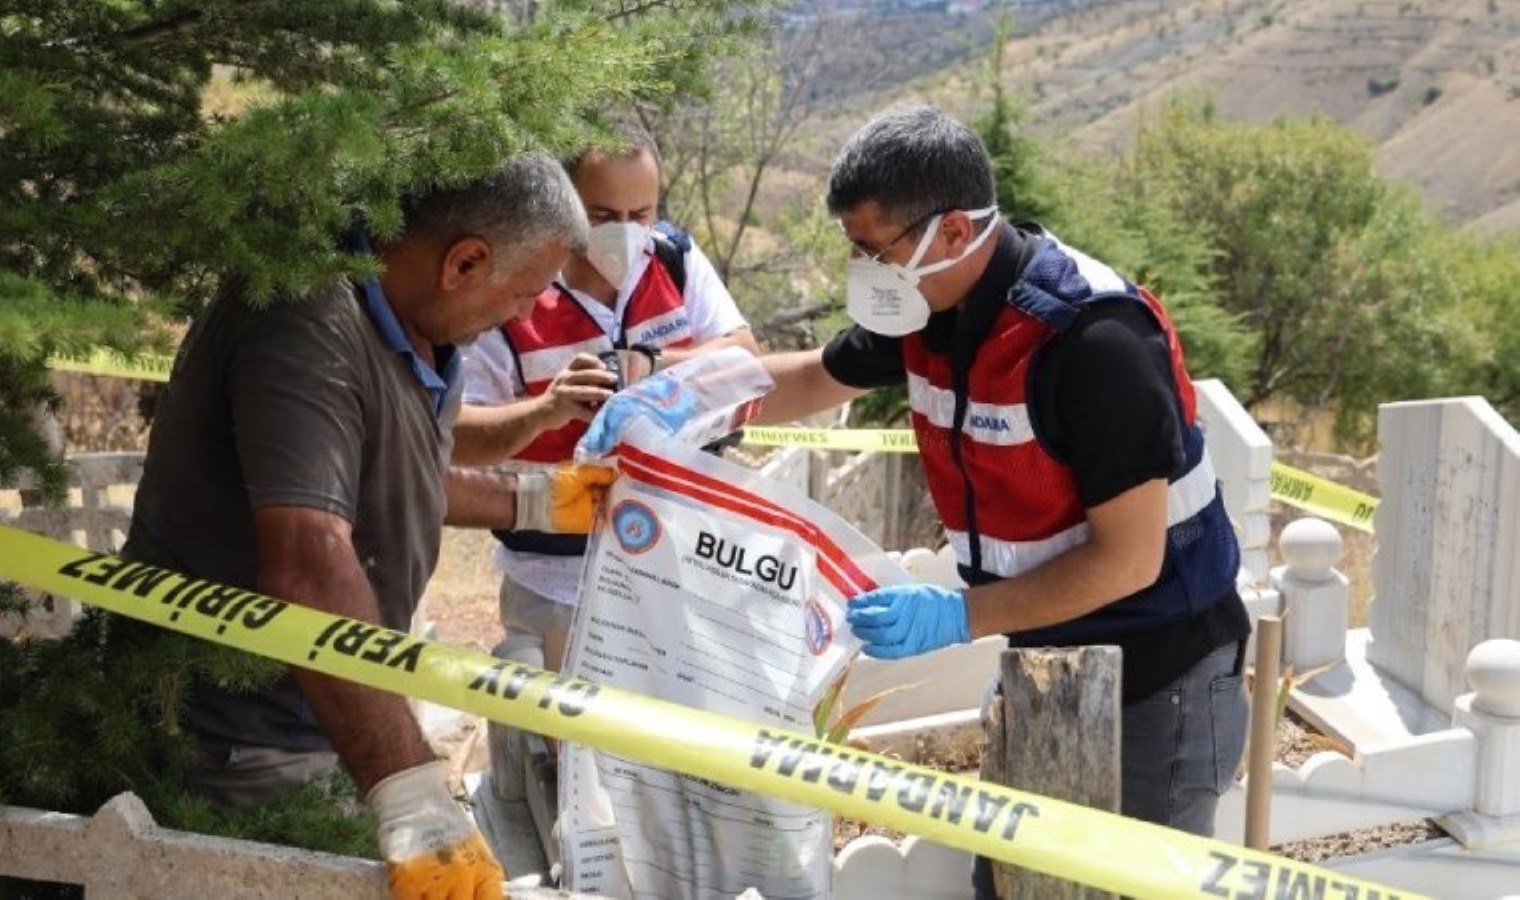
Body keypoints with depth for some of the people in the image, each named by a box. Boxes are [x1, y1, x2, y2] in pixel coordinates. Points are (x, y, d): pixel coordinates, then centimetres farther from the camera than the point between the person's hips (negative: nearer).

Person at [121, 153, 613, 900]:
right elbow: (309, 567, -39)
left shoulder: (413, 332, 5)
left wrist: (533, 503, 21)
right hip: (236, 756, -9)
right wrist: (416, 805, -42)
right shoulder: (312, 329, -26)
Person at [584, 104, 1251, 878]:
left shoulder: (1093, 340, -28)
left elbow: (1128, 558, -26)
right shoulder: (930, 306, -3)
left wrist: (959, 617, -28)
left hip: (1157, 684, -8)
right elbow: (814, 380, 14)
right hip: (1045, 665, 8)